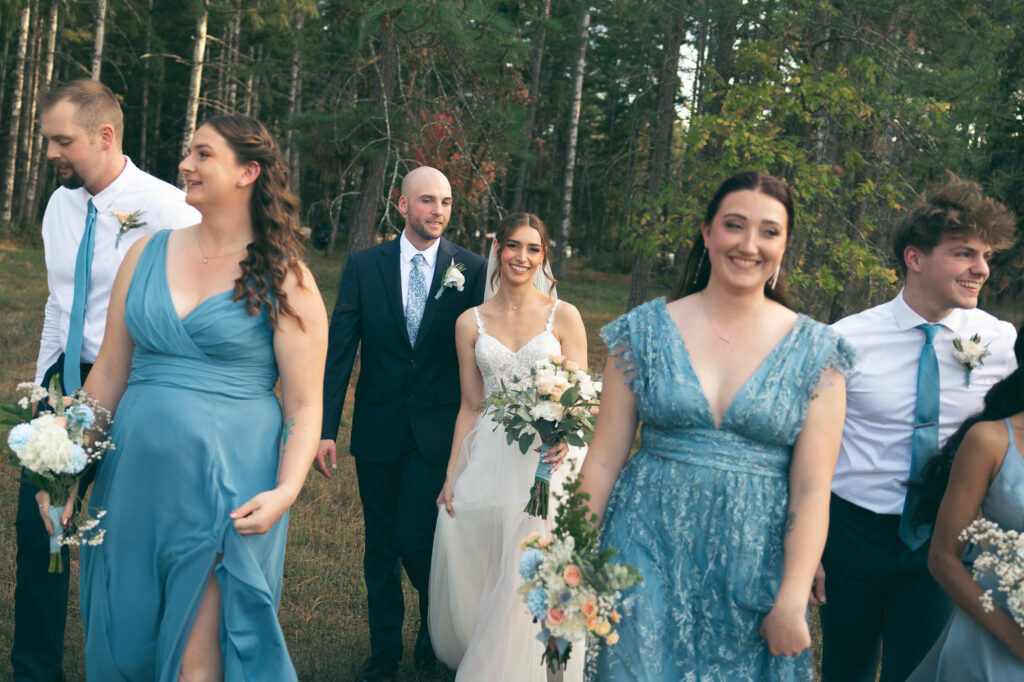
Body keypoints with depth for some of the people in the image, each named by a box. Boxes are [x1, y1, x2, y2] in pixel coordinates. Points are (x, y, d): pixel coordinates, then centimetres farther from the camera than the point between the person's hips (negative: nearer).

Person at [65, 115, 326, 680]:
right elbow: (108, 375, 11)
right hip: (135, 480, 5)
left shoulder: (284, 280, -5)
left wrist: (285, 491, -20)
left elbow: (304, 407, -7)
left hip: (229, 492, -4)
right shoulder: (146, 255, 7)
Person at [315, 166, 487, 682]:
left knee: (413, 536, -7)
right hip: (377, 427, 2)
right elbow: (339, 350, -1)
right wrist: (325, 427, -7)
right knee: (380, 543, 12)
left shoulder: (472, 270, -3)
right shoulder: (363, 265, 0)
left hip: (437, 431, -2)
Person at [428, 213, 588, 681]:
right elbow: (470, 406, 9)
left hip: (546, 461, -2)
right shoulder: (471, 323, 6)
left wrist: (564, 437, -23)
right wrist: (451, 477, 5)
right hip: (487, 461, 2)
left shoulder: (563, 317, 0)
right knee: (472, 574, 7)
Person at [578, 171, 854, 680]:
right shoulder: (645, 331, -1)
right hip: (648, 556, 0)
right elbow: (604, 461, 1)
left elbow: (811, 489, -5)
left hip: (753, 575, 0)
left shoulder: (814, 351, -2)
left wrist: (792, 600, -10)